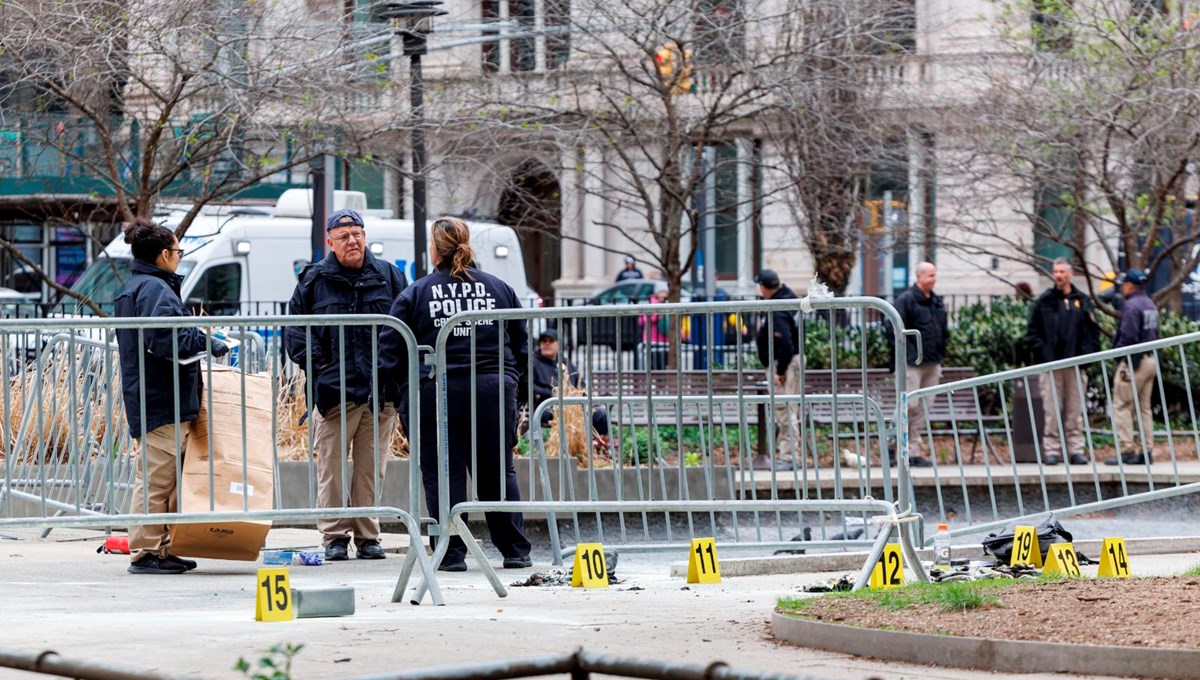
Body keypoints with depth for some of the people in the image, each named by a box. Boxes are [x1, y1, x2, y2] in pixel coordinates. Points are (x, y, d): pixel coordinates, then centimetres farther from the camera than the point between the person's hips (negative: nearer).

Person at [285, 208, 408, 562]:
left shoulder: (388, 277, 9)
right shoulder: (314, 281, 5)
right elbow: (295, 327, 9)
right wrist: (314, 363, -2)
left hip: (380, 389, 1)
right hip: (334, 390, -1)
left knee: (371, 467, 4)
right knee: (331, 466, -3)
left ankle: (367, 536, 11)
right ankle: (334, 536, 3)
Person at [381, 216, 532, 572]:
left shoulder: (415, 294, 0)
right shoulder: (499, 289, 8)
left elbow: (392, 349, -1)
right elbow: (521, 345, 13)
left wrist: (409, 384, 11)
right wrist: (508, 378, 23)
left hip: (438, 392, -3)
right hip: (494, 390, 3)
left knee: (443, 475, 3)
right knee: (498, 472, 10)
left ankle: (452, 553, 0)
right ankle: (515, 550, 10)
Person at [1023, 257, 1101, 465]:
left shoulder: (1083, 301, 9)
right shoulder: (1044, 301, 6)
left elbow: (1094, 331, 11)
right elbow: (1032, 332, 6)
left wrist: (1086, 354, -1)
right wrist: (1042, 352, -7)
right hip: (1051, 363, -1)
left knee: (1075, 409, 3)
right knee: (1052, 410, -3)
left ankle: (1076, 449, 6)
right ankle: (1051, 449, -1)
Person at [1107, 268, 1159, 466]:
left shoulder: (1132, 305, -13)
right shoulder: (1151, 305, 15)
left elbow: (1128, 337, -19)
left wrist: (1118, 355, -10)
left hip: (1134, 361, -9)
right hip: (1151, 360, 9)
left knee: (1122, 406, -7)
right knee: (1144, 407, 12)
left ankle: (1126, 450, -13)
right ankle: (1146, 451, 11)